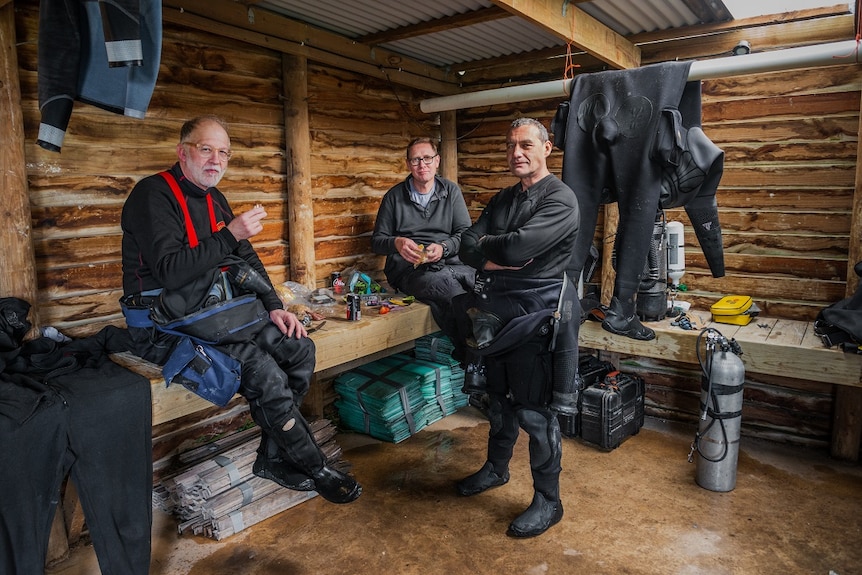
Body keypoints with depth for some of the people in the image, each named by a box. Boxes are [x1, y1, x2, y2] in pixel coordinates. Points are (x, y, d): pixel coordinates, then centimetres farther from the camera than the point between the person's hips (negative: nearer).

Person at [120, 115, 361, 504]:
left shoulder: (213, 199, 13)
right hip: (162, 326, -8)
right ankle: (314, 468, -8)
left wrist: (273, 307, 2)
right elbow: (170, 271, -26)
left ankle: (273, 457, 2)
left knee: (298, 347, -9)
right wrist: (229, 236, -28)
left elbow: (246, 259, 15)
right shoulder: (153, 194, -13)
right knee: (260, 367, -27)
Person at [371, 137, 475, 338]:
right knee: (442, 281, -38)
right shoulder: (394, 196, 12)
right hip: (409, 268, -2)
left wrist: (444, 247, -13)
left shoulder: (451, 191, 15)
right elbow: (377, 241, 13)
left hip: (450, 262, 2)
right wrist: (396, 243, -11)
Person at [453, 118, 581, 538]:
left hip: (535, 316, -7)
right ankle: (496, 468, 43)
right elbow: (468, 246, 3)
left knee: (535, 411, 1)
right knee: (499, 400, 21)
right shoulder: (503, 199, 14)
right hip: (497, 314, 7)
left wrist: (485, 245, -7)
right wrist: (501, 257, -15)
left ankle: (547, 501, 18)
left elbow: (519, 246, -26)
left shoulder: (560, 199, -11)